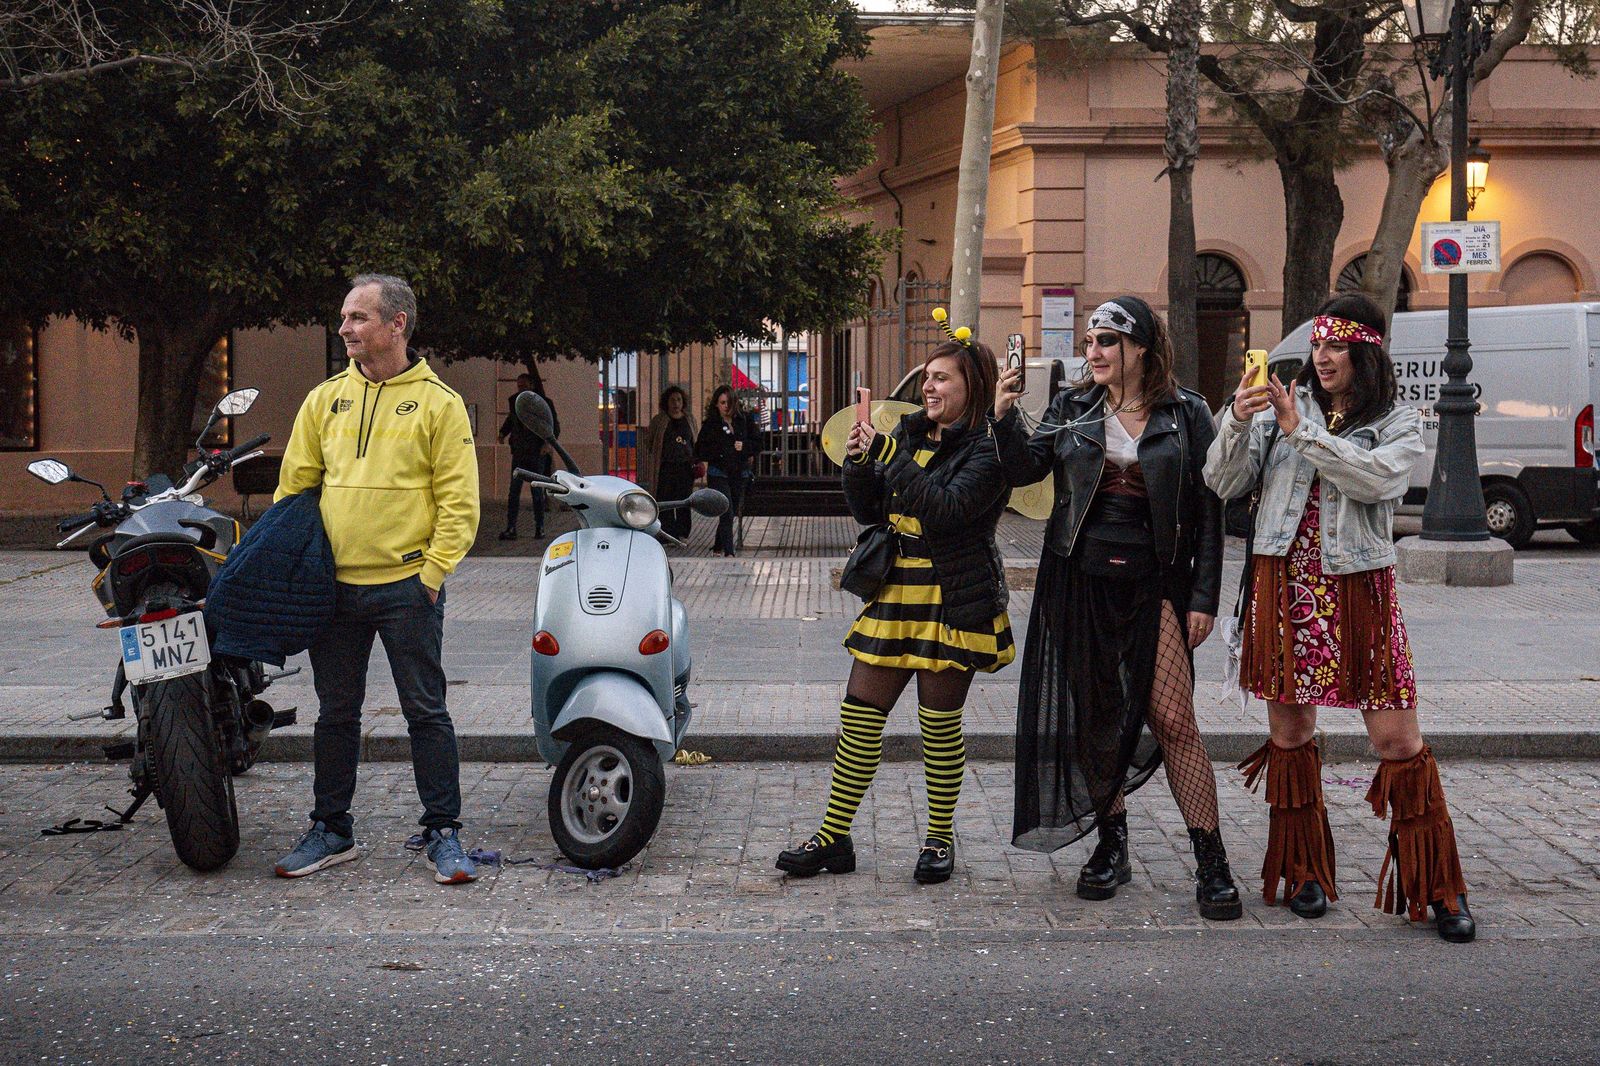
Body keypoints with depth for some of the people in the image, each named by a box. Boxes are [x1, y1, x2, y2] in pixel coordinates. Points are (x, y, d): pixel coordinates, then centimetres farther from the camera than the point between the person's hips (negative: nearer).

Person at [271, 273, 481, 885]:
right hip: (333, 585, 4)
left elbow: (459, 501, -5)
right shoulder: (326, 400, 10)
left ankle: (442, 833, 9)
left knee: (426, 712, 1)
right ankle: (332, 829, 22)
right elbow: (293, 486, 13)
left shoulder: (438, 403, -2)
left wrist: (433, 571, -13)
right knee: (336, 714, 11)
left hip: (407, 587, -4)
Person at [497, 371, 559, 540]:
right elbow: (510, 421, 23)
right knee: (514, 490, -5)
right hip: (519, 453, 3)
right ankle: (511, 529, -8)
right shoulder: (515, 401, 8)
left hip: (537, 453, -3)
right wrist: (502, 434, 5)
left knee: (537, 491, 1)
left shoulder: (544, 403, -3)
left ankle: (540, 528, 12)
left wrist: (548, 443, -16)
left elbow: (555, 427, -2)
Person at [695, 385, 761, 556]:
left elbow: (758, 444, 4)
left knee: (732, 513, 13)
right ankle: (728, 552, -16)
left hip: (740, 474, 4)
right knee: (727, 514, -15)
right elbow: (700, 452, -7)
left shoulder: (745, 421, 4)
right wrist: (726, 449, -16)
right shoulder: (710, 424, -3)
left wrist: (743, 447, -15)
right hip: (718, 474, -4)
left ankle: (718, 547, 32)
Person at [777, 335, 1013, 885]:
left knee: (940, 725, 3)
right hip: (895, 594, 6)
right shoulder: (910, 433, 12)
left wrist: (889, 457, -24)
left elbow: (946, 509, -24)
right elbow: (870, 512, 13)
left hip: (952, 602, -6)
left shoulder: (986, 448, -8)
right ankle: (834, 838, 12)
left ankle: (940, 838, 19)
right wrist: (859, 463, -5)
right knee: (858, 716, 5)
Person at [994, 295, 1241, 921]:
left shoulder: (1186, 415, 1)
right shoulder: (1072, 409, 9)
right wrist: (1004, 418, -18)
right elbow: (1025, 469, -1)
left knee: (1173, 719, -10)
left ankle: (1211, 863, -5)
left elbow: (1207, 511, 1)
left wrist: (1204, 597, -4)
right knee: (1093, 717, 8)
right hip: (1079, 581, 3)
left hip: (1152, 584, -3)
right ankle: (1111, 846, 21)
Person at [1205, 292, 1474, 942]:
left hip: (1359, 591, -2)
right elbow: (1224, 484, 3)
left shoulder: (1398, 424, 5)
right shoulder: (1285, 404, 8)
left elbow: (1379, 480, -16)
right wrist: (1237, 423, -14)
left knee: (1398, 740, -4)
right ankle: (1304, 872, 22)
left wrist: (1302, 431, -17)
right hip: (1284, 583, 2)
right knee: (1289, 730, 7)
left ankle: (1438, 887, 5)